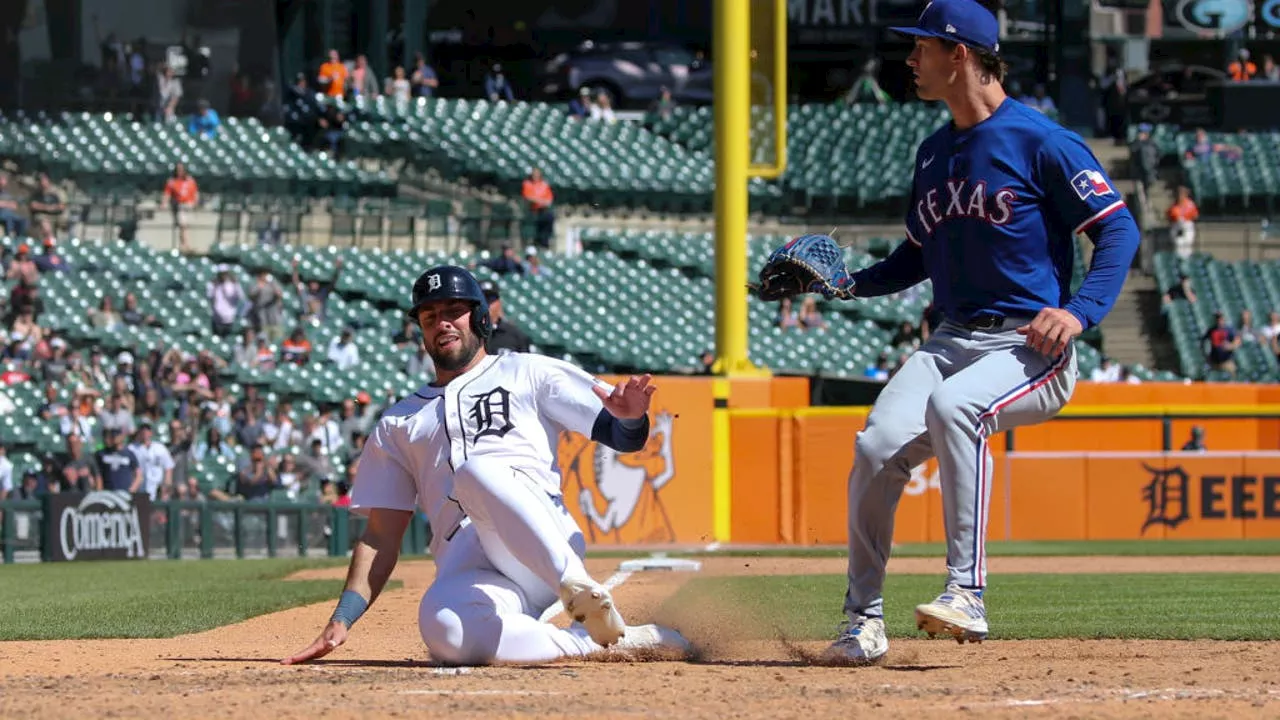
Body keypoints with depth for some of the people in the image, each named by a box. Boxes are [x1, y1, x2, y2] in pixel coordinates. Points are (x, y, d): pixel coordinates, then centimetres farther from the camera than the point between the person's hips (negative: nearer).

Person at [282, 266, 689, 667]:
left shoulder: (529, 374, 22)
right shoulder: (399, 423, 29)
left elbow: (623, 437, 13)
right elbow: (382, 537, 23)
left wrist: (630, 418, -14)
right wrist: (341, 621, 8)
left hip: (545, 543, -2)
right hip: (465, 569, 2)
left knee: (475, 470, -35)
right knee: (443, 628, -38)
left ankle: (578, 588, -41)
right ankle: (606, 642, -26)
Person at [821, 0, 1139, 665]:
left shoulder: (1041, 143, -6)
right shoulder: (934, 153, 17)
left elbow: (1118, 228, -8)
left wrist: (1079, 310, -22)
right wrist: (845, 283, 8)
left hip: (1030, 348, -6)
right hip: (952, 341, 7)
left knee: (951, 405, -36)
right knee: (877, 446, -18)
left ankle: (966, 592, -33)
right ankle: (863, 622, -6)